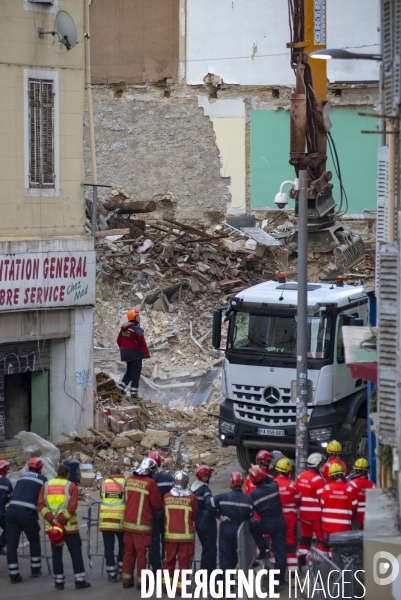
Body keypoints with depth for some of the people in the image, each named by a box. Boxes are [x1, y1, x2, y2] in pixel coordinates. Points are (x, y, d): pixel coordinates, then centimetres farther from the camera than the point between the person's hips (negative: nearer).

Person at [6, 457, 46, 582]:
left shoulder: (22, 477, 20)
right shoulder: (42, 479, 7)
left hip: (11, 511, 3)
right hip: (27, 513, -3)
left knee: (11, 543, 5)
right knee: (34, 540, 19)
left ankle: (14, 574, 2)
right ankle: (36, 569, 25)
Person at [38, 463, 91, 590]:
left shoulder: (46, 486, 5)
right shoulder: (71, 486, -4)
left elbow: (41, 505, -4)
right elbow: (72, 506, -14)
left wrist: (52, 519, -13)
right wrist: (61, 520, -15)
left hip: (52, 526, 3)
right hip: (69, 526, -3)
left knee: (57, 553, 9)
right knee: (76, 552, 6)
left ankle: (59, 582, 9)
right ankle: (80, 581, 5)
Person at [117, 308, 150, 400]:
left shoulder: (123, 328, 8)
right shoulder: (136, 329, -17)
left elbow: (119, 340, 13)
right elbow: (142, 342, -23)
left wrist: (123, 351, 22)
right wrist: (146, 354, -12)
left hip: (126, 353, 8)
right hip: (135, 353, -7)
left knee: (129, 371, 21)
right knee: (136, 372, 0)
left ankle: (121, 387, 13)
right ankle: (134, 393, 2)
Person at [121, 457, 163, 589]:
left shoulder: (129, 480, 4)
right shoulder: (150, 483, -14)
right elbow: (157, 504, -6)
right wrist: (159, 514, 15)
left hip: (128, 523, 6)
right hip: (142, 525, -6)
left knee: (128, 552, 15)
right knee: (143, 554, 2)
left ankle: (126, 580, 20)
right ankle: (141, 582, 5)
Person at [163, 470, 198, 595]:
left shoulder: (166, 497, -5)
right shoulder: (191, 497, -12)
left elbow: (164, 514, 7)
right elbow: (194, 515, 2)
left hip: (170, 534, 2)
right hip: (186, 535, -2)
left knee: (169, 560, 15)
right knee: (184, 561, 6)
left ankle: (166, 584, 22)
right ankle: (180, 587, 6)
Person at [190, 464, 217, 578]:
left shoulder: (192, 487, 5)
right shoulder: (204, 489, -20)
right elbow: (210, 504, -36)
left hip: (198, 522, 8)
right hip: (208, 522, -8)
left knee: (206, 548, 21)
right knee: (210, 549, 2)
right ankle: (206, 576, 4)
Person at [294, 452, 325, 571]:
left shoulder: (300, 476, 5)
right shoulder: (318, 479, -17)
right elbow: (322, 499, -17)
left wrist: (298, 508, 19)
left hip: (304, 512, 7)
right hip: (317, 513, -7)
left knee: (305, 536, 15)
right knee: (321, 536, 2)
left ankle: (301, 562, 18)